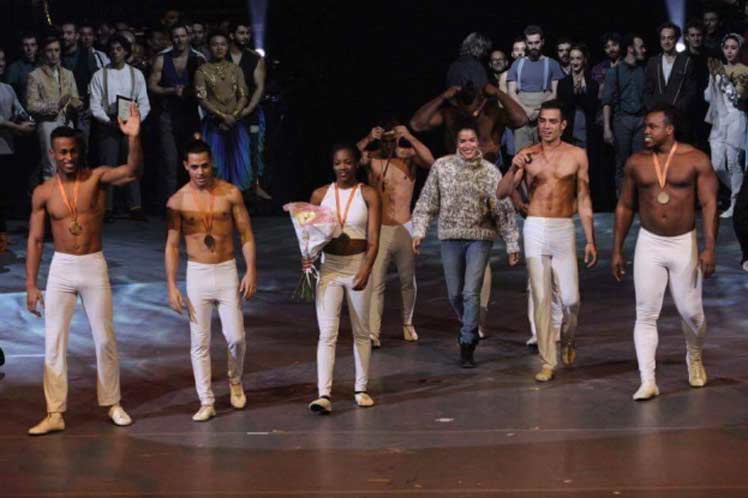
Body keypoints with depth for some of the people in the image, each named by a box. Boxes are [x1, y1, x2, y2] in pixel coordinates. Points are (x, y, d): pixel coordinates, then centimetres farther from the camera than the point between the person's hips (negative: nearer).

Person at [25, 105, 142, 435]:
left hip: (94, 267, -1)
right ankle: (55, 414, 7)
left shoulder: (97, 178, -6)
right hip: (61, 269, 1)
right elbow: (35, 240, 2)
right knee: (54, 342, 1)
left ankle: (113, 404, 22)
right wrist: (31, 285, -3)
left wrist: (134, 138, -41)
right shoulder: (43, 192, -2)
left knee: (105, 339, 7)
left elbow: (133, 172, -24)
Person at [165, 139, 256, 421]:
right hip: (196, 273, 0)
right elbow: (172, 245, 1)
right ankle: (206, 402, 9)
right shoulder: (177, 201, -2)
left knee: (236, 337, -1)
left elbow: (246, 234, 2)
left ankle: (235, 381, 29)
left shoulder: (230, 193, -2)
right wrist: (171, 286, -4)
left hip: (227, 271, 0)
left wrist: (251, 271, -6)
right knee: (199, 343, 1)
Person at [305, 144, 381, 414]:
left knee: (361, 332, 11)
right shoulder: (320, 195, 3)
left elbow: (373, 239, -8)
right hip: (329, 268, 1)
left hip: (358, 267, -1)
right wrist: (308, 256, -11)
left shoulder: (368, 194, -3)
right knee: (327, 333, -8)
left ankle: (361, 389, 23)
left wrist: (365, 271, -22)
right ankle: (324, 394, -13)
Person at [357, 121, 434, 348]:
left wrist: (409, 137, -26)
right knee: (375, 282, -8)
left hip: (404, 228, 1)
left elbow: (430, 161, -21)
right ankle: (373, 332, -10)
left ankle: (408, 323, 34)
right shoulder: (372, 158, -1)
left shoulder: (409, 156, -1)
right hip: (378, 229, -1)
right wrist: (368, 139, -27)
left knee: (408, 281, 14)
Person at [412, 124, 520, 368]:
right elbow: (426, 202, 3)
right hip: (450, 238, 2)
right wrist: (419, 231, -6)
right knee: (455, 294, 11)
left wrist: (512, 245, -3)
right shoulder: (441, 166, -1)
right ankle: (469, 328, 38)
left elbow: (504, 210, -1)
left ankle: (467, 346, -2)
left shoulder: (490, 172, -4)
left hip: (479, 238, -2)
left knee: (471, 293, -10)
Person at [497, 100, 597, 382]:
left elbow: (584, 201, 7)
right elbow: (501, 193, -1)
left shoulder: (577, 156, 3)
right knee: (541, 299, -1)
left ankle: (568, 340, 28)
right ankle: (547, 362, 6)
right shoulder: (527, 156, 3)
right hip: (535, 229, 0)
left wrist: (590, 241, 4)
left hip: (564, 231, 0)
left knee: (570, 299, -4)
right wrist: (514, 169, -19)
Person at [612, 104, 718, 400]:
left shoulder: (696, 160, -6)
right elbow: (624, 207, 9)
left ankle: (694, 357, 37)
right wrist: (617, 251, 7)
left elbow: (709, 204, -9)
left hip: (684, 243, -2)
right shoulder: (636, 163, 2)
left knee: (690, 311, 6)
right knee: (646, 314, -5)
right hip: (649, 244, 2)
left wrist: (709, 247, -18)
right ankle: (648, 381, -3)